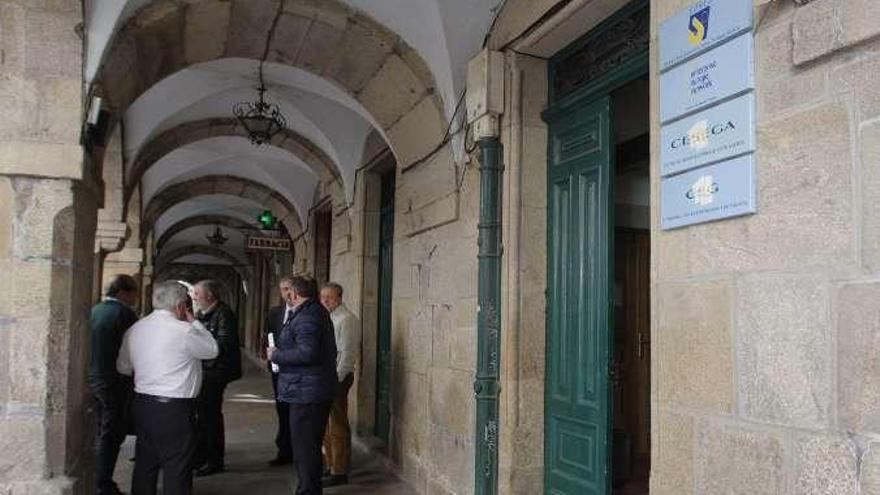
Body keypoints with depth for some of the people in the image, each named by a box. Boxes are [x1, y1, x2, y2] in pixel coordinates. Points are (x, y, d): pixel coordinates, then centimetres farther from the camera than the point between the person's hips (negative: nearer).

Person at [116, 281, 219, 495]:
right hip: (175, 408, -7)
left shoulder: (135, 329, 7)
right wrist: (194, 321, 4)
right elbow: (212, 350, -1)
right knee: (177, 469, 1)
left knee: (145, 465, 16)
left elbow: (123, 367, 17)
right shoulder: (184, 330, -15)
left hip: (142, 403, 7)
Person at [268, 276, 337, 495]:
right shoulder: (319, 312, 16)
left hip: (306, 393, -11)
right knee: (312, 445, 20)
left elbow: (307, 352, -28)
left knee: (304, 447, -4)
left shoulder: (306, 316, -18)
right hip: (319, 391, 11)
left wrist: (276, 355, -15)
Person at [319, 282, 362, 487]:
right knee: (326, 426, 16)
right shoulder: (326, 318, 15)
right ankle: (330, 466, 28)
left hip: (338, 378, -9)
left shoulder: (346, 319, -12)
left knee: (337, 426, -2)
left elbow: (347, 353, -17)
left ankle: (339, 472, 7)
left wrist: (337, 379, -19)